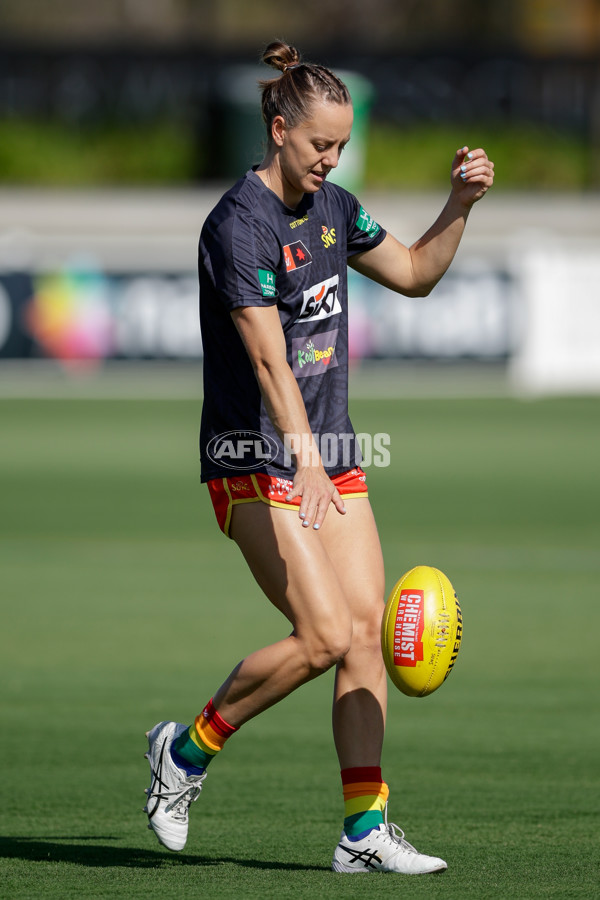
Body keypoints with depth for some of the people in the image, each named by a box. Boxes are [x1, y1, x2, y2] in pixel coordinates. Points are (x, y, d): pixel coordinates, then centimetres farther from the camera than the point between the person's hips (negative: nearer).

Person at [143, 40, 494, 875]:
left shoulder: (332, 206, 8)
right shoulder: (239, 225, -17)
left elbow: (414, 274, 24)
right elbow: (269, 362, -26)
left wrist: (460, 205, 8)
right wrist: (305, 462, -36)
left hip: (330, 453, 8)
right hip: (256, 462, -8)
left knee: (367, 629, -2)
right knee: (323, 636, -15)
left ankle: (364, 829, 0)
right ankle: (186, 750, 5)